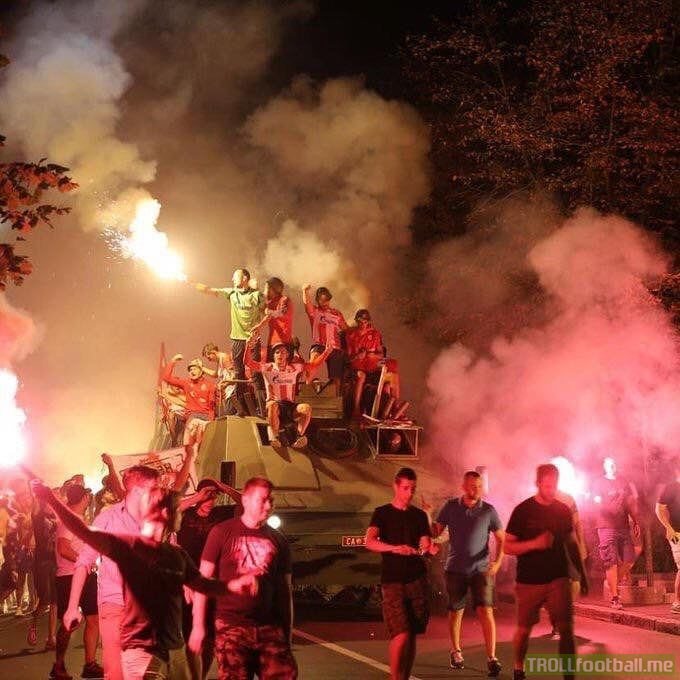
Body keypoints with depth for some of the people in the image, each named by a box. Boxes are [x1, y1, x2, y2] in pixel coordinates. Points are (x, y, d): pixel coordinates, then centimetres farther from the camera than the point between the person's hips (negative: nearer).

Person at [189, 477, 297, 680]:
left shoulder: (278, 541, 10)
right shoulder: (222, 532, -1)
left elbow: (285, 589, 13)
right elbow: (203, 580, 0)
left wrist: (288, 633, 9)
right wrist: (198, 626, -5)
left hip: (270, 627, 3)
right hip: (231, 626, -3)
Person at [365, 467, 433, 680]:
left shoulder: (419, 515, 13)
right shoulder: (382, 513, 2)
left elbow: (425, 545, 6)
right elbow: (370, 542, -13)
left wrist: (428, 549, -18)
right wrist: (395, 548, -30)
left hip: (417, 580, 4)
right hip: (392, 581, -4)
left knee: (412, 636, 5)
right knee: (401, 635, -15)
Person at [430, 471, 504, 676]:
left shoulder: (488, 511, -3)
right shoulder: (450, 507, 0)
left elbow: (501, 538, 3)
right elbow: (435, 532, 3)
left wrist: (498, 560, -11)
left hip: (481, 569, -1)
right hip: (455, 569, 1)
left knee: (485, 611, -12)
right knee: (456, 612, 12)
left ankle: (491, 658, -11)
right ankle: (456, 652, 31)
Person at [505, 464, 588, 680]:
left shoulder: (563, 510, 5)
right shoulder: (523, 511, -6)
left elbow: (571, 544, 16)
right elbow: (508, 547, -7)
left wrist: (582, 573, 16)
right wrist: (535, 543, -21)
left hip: (558, 579, 2)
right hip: (529, 581, -2)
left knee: (566, 628, -10)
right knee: (524, 629, 9)